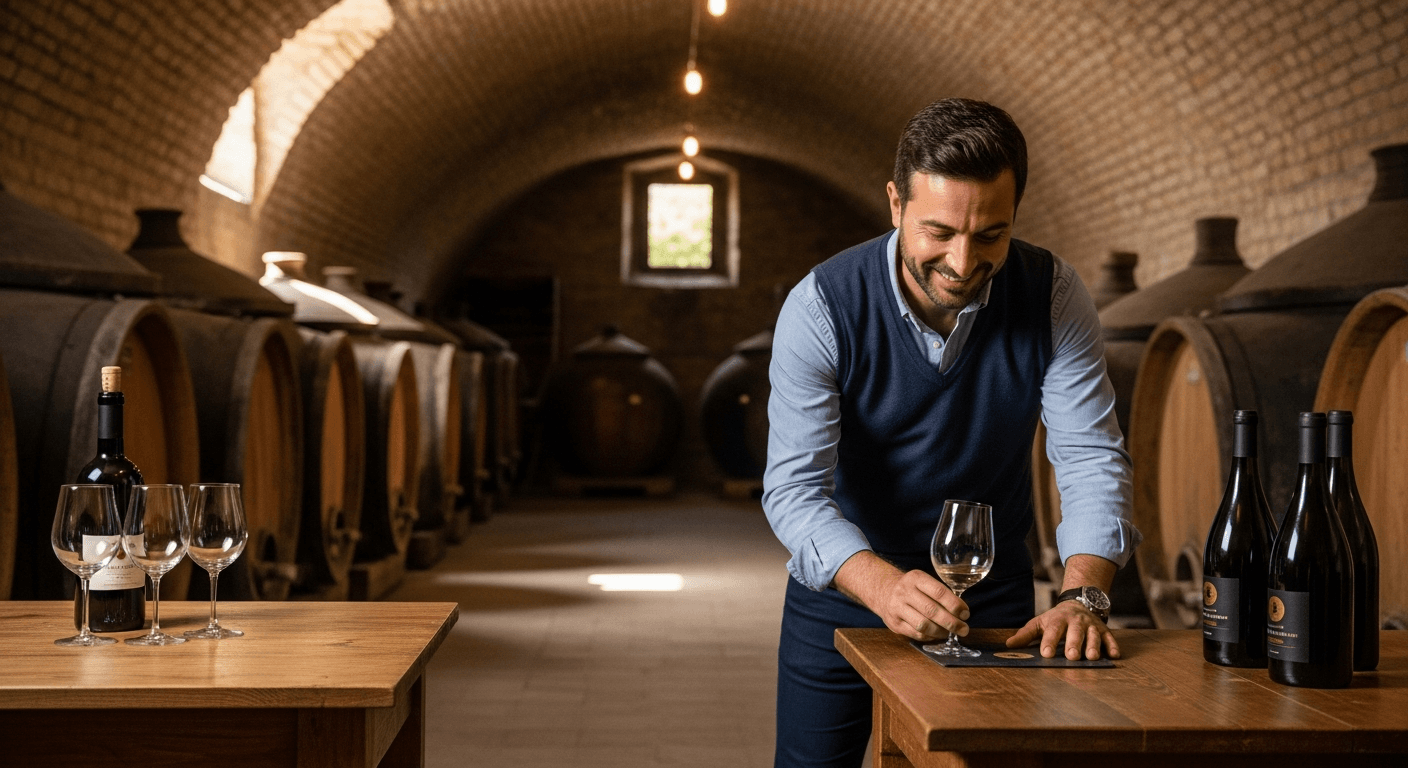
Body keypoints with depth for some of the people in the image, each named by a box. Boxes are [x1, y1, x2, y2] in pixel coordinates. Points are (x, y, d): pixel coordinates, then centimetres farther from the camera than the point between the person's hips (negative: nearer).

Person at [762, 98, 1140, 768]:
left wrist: (1082, 595, -33)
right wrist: (884, 586, -43)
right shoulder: (822, 306, -20)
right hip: (843, 589, -1)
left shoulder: (1052, 297, -13)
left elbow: (1092, 458, -15)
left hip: (994, 598, 2)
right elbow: (795, 487, -25)